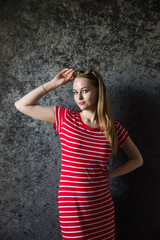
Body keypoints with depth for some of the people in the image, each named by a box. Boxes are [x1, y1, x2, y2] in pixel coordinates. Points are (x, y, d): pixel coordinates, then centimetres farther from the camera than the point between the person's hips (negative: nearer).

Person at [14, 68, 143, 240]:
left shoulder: (114, 127, -1)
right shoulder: (65, 117, -4)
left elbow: (137, 159, 11)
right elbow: (21, 105, -3)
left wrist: (111, 174, -3)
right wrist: (53, 84, -5)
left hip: (103, 205, 2)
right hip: (72, 205, -2)